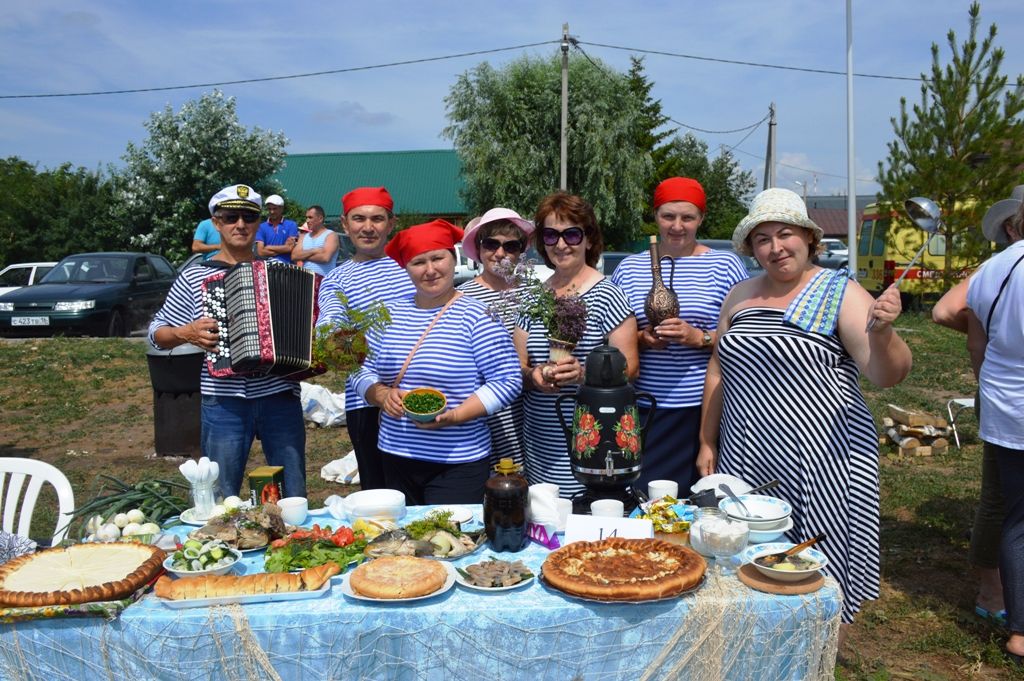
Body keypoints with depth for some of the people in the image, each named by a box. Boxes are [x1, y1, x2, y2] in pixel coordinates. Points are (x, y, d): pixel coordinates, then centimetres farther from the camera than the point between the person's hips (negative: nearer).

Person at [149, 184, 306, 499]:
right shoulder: (194, 277, 3)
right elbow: (156, 333, 10)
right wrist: (186, 333, -10)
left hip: (280, 398, 1)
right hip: (225, 402, -1)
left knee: (294, 498, 10)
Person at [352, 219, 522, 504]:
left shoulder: (476, 317, -9)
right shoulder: (390, 314, 6)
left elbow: (507, 381, -13)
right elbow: (364, 373, 10)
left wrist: (454, 416, -21)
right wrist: (382, 395, -11)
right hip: (395, 458, 5)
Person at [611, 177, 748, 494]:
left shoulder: (725, 265, 4)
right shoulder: (629, 268, 11)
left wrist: (700, 337, -16)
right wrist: (641, 339, -6)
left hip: (704, 409, -2)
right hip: (643, 410, 2)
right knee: (642, 495, 0)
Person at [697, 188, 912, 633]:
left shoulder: (840, 294, -4)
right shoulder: (739, 296, 10)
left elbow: (886, 375, -11)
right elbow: (718, 373, 16)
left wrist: (881, 332, -31)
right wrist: (707, 442, 15)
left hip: (820, 463, -4)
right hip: (745, 462, 5)